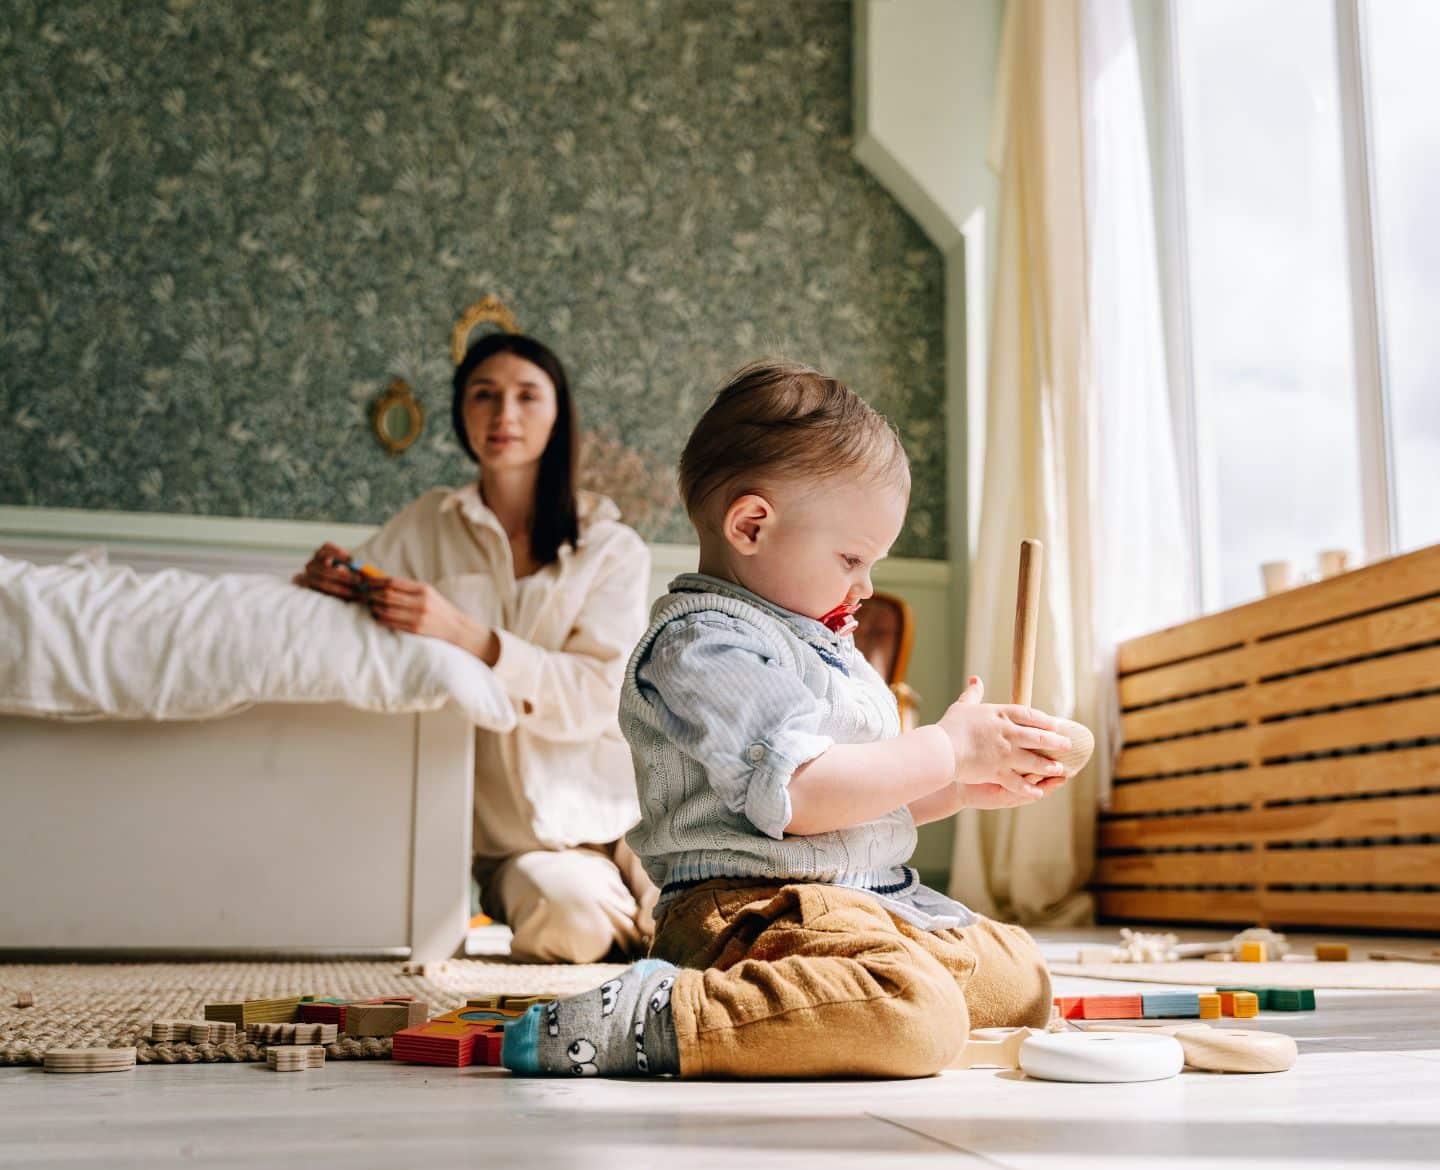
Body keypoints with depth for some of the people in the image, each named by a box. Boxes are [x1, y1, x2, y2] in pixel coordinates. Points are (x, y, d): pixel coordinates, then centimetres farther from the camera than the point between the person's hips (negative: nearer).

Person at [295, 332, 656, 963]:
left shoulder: (612, 547, 1)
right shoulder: (429, 524, 8)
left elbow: (596, 695, -13)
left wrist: (464, 633, -29)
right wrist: (326, 576, -20)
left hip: (613, 804, -1)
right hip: (510, 834, 2)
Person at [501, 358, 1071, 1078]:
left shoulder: (814, 640, 23)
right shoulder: (701, 643, -11)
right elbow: (800, 795, -22)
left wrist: (964, 789, 13)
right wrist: (949, 749, -13)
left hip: (872, 902, 11)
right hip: (749, 908, -11)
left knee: (1022, 976, 19)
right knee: (919, 1016, -35)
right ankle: (654, 1017, -27)